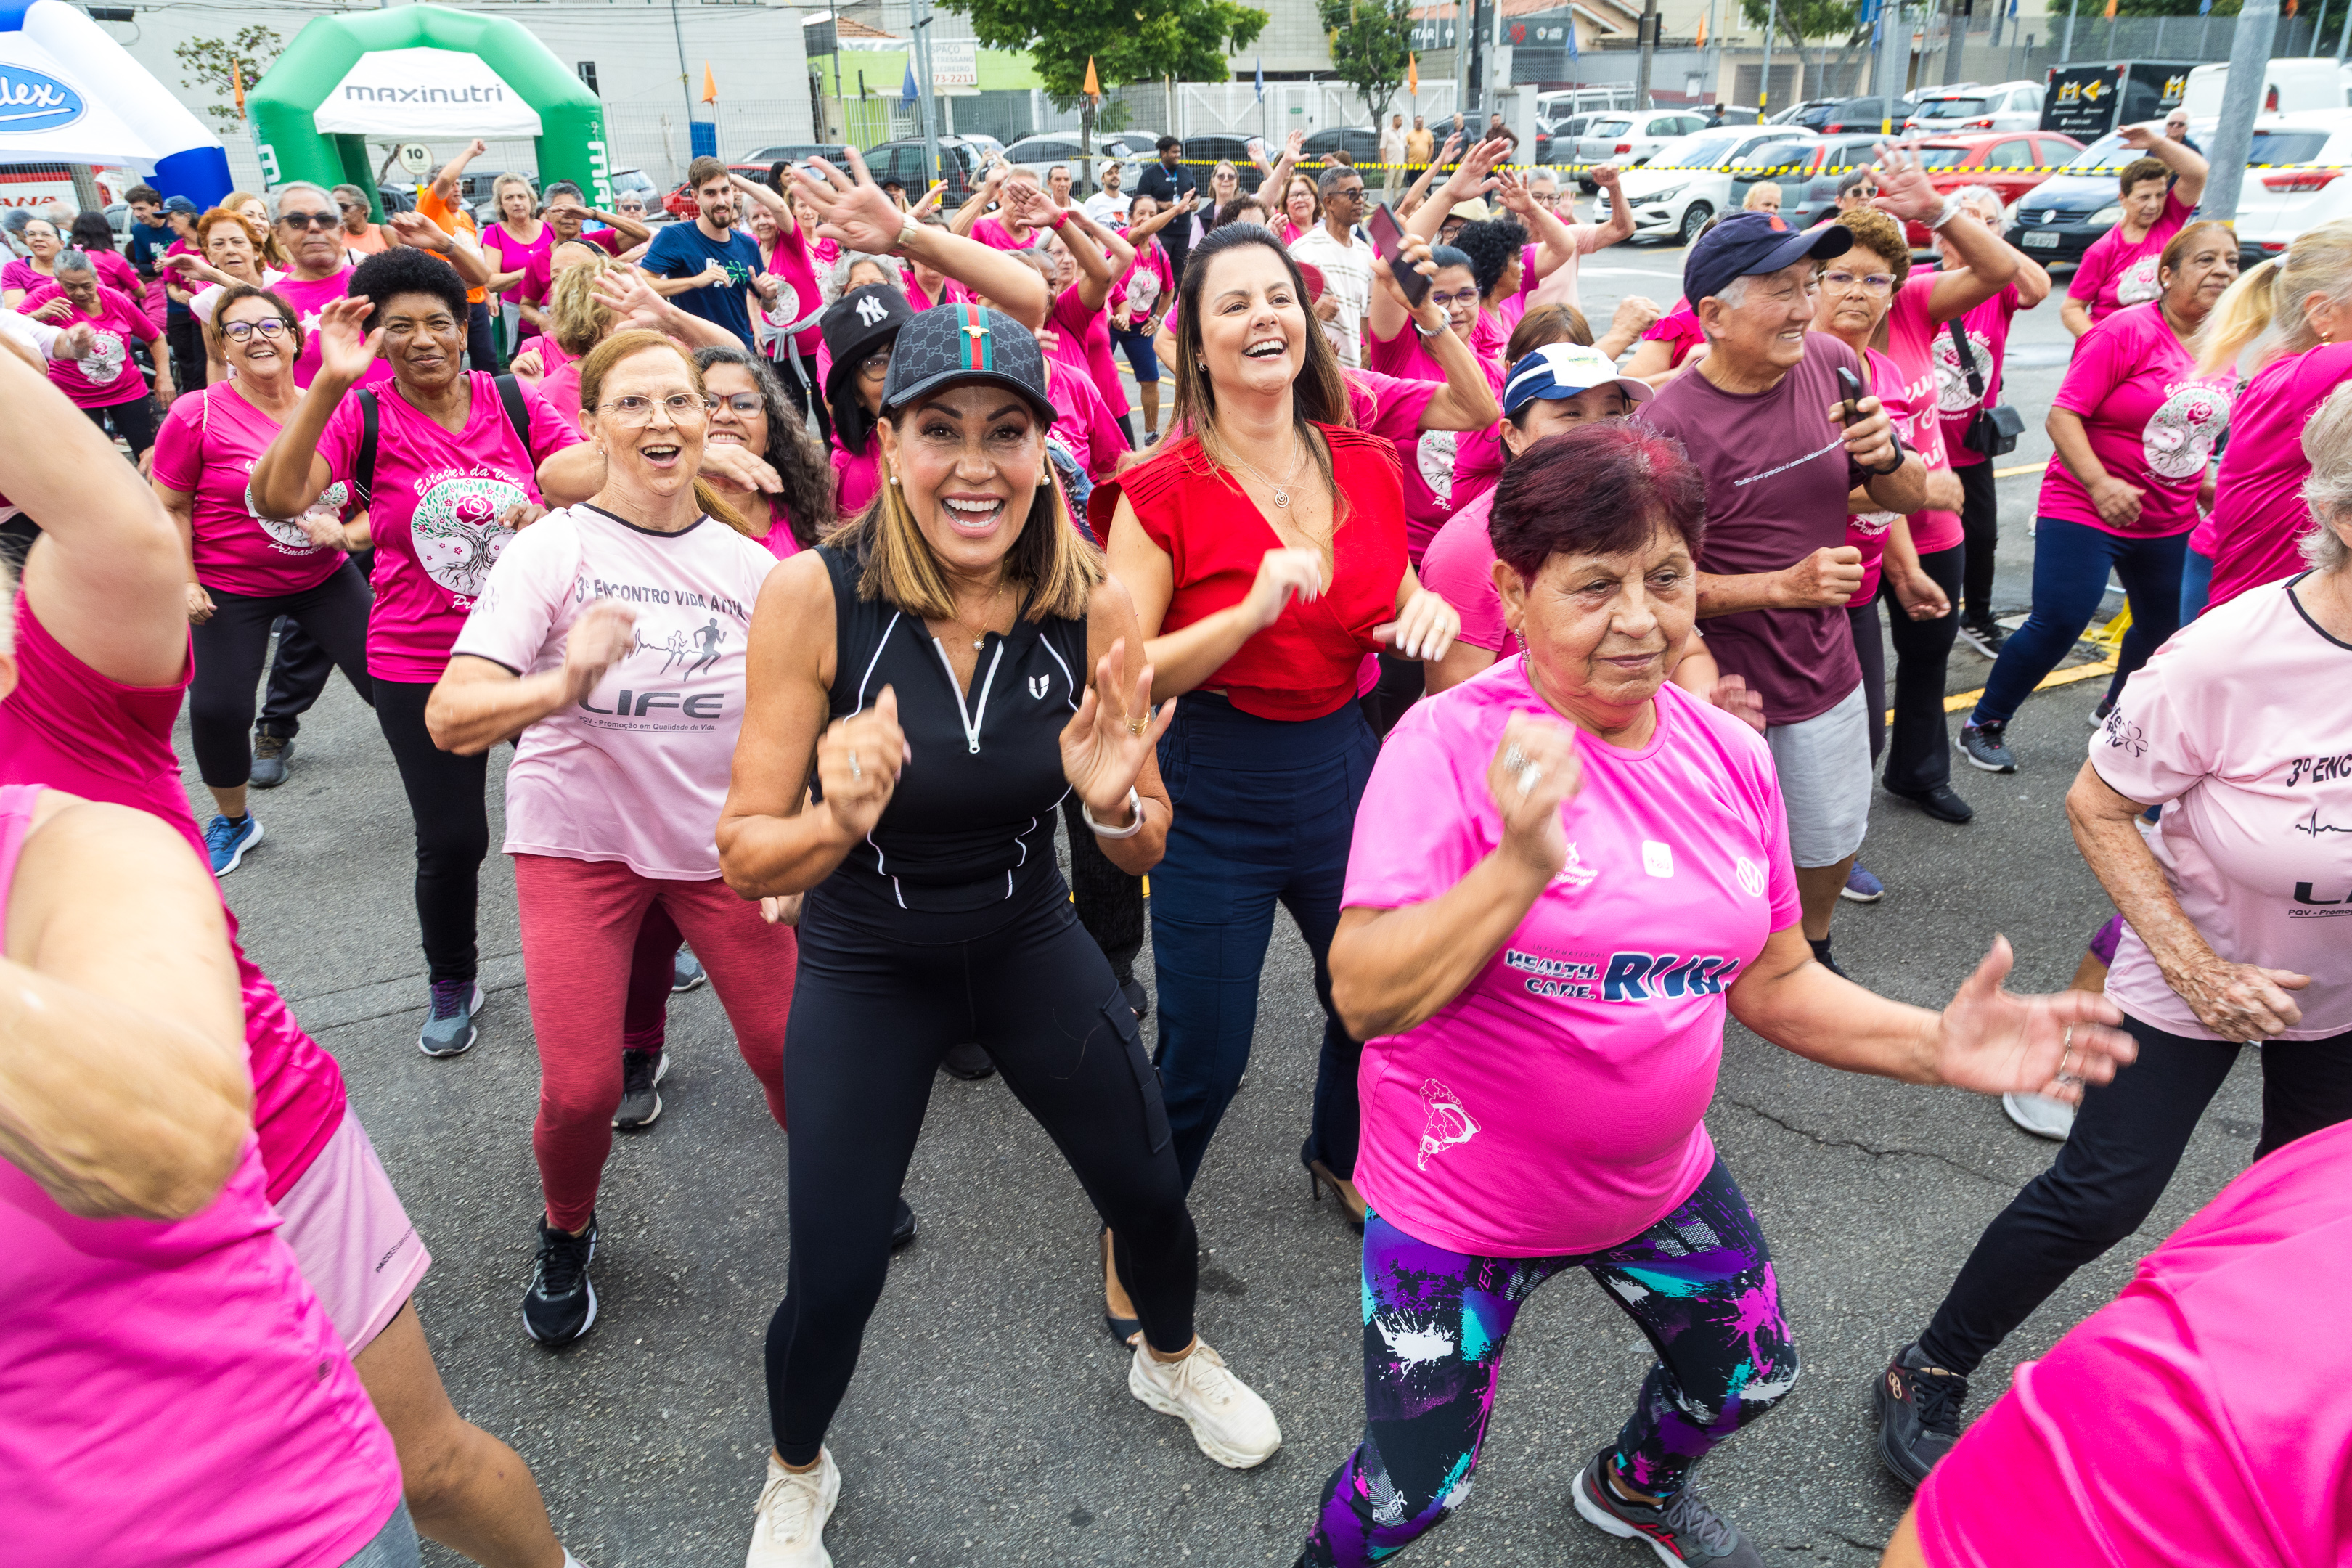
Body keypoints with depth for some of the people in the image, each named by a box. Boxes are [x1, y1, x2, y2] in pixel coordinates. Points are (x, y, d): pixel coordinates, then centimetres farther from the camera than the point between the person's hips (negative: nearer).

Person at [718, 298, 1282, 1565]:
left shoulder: (1093, 609, -17)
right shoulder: (813, 594, -24)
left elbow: (1144, 852, -7)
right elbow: (744, 856, -20)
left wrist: (1116, 800, -29)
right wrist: (839, 821, -41)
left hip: (1029, 940, 3)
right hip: (864, 968, -2)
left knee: (1149, 1192, 13)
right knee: (834, 1281, 0)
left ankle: (1170, 1358, 51)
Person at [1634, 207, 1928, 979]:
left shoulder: (1831, 363, -4)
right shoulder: (1668, 423, -22)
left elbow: (1910, 496, 5)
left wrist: (1886, 456, -16)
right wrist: (1785, 585, -27)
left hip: (1824, 675, 6)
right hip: (1719, 689, -5)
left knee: (1831, 844, 23)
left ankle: (1813, 950, 52)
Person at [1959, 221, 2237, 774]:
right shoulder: (2126, 332, -14)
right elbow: (2062, 415, -19)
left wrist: (2209, 489, 17)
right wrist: (2100, 484, -28)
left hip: (2169, 520, 7)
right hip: (2085, 510, -7)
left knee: (2163, 623, 15)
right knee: (2057, 624, -11)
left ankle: (2116, 709, 41)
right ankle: (1985, 724, 4)